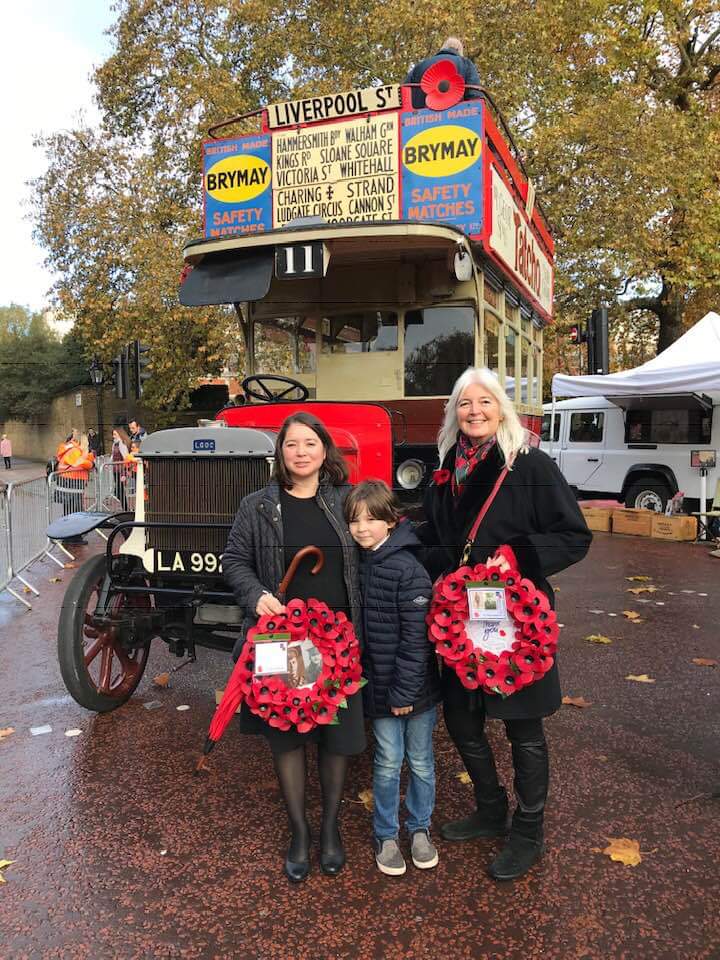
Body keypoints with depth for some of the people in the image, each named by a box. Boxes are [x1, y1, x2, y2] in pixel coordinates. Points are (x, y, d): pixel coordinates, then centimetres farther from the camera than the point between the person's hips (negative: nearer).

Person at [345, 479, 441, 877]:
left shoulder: (408, 568, -18)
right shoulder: (357, 564, 1)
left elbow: (417, 635, -18)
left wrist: (405, 692, -16)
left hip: (415, 687, -4)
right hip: (378, 687, 4)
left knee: (421, 761, 14)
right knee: (387, 763, 13)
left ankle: (420, 829, 34)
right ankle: (385, 836, 30)